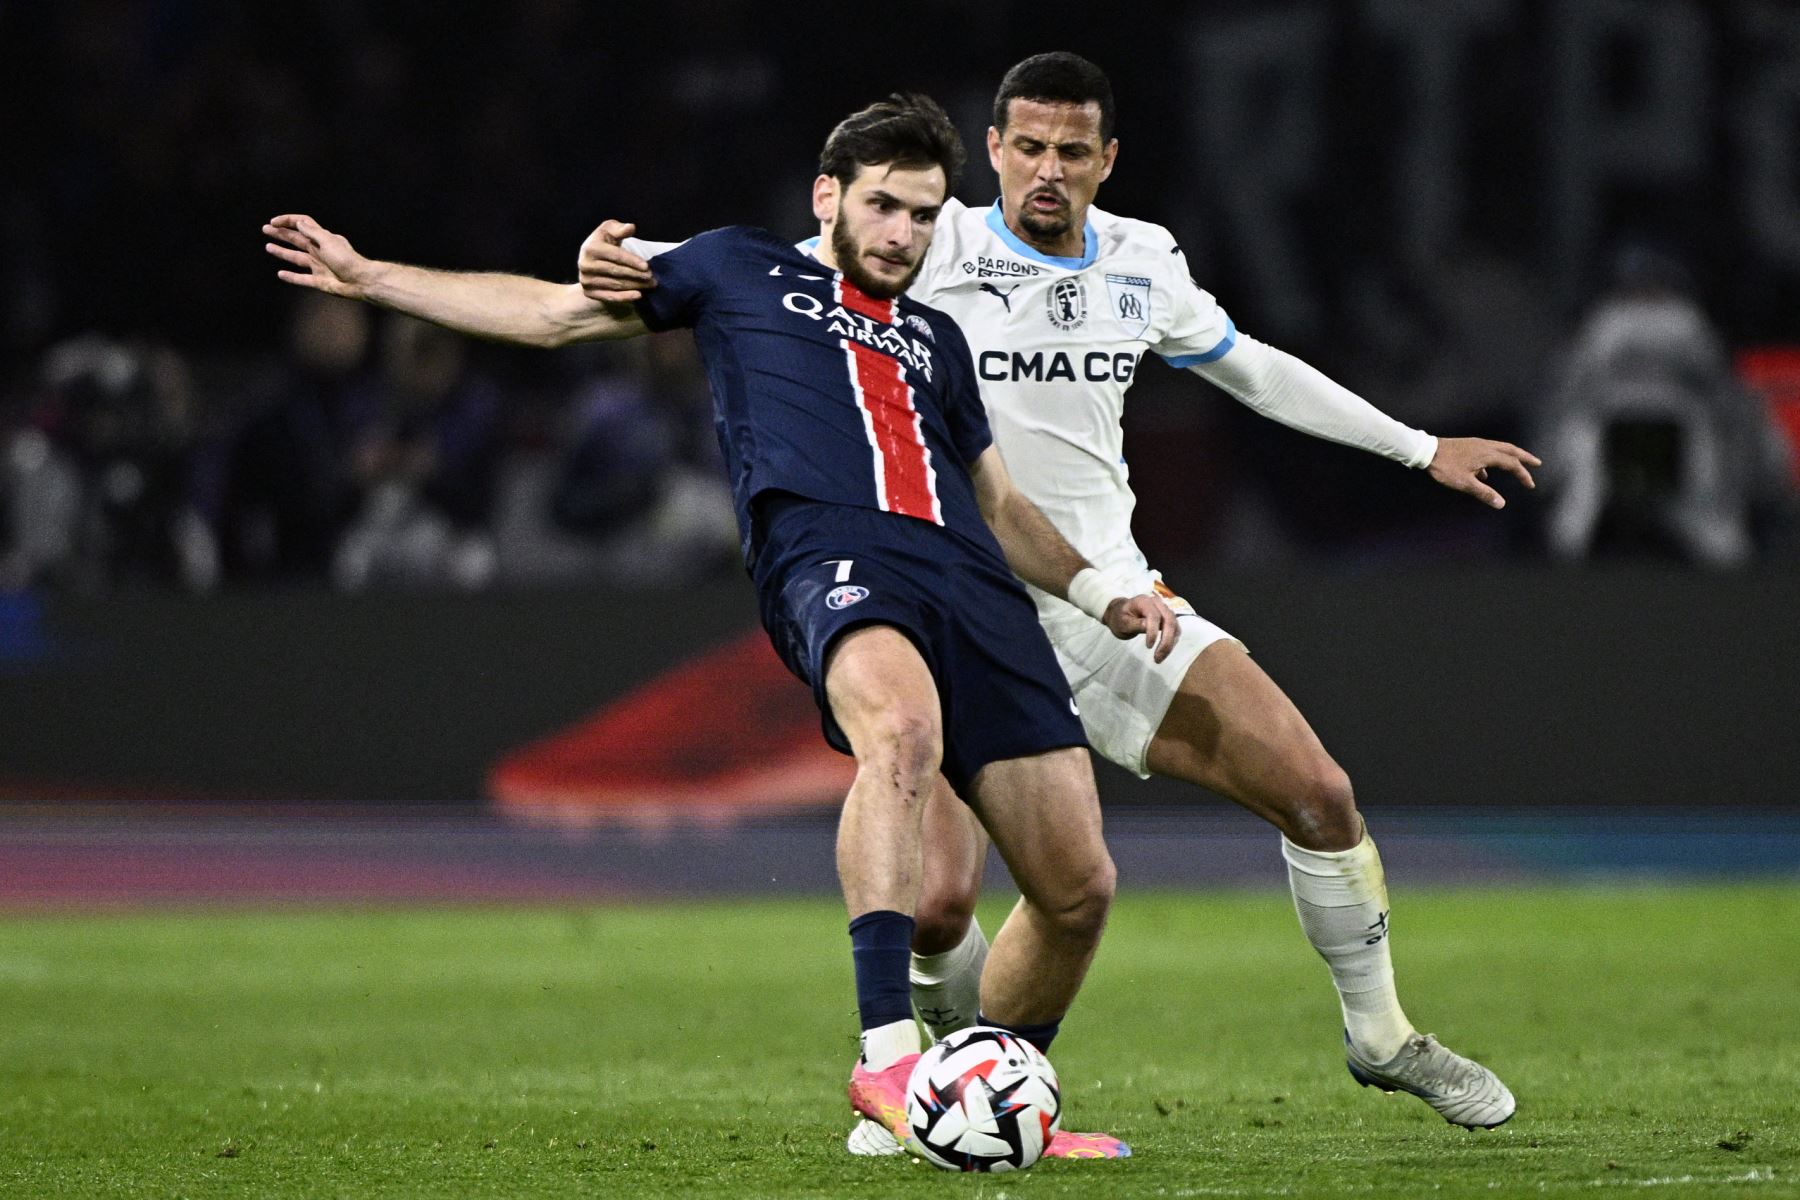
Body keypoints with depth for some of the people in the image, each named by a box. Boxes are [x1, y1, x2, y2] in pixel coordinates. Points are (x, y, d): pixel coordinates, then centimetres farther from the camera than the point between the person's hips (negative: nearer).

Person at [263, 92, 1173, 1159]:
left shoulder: (934, 340, 35)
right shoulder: (743, 272, 24)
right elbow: (553, 312, 25)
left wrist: (1106, 597, 24)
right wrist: (369, 277, 20)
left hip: (972, 581, 5)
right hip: (826, 552, -5)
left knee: (1079, 888, -6)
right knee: (903, 728, -41)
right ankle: (886, 1055, -45)